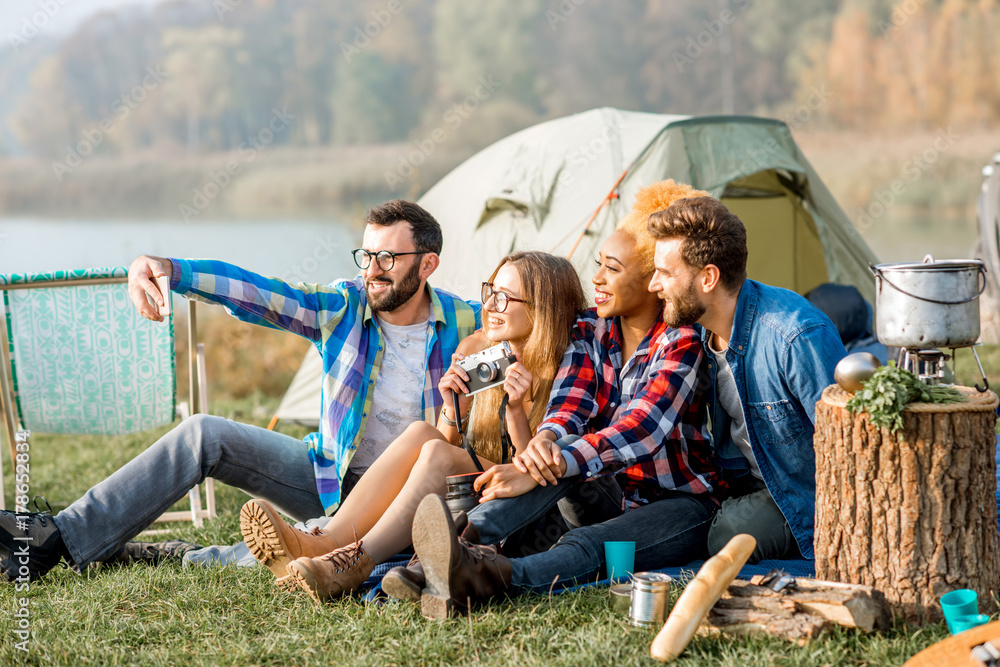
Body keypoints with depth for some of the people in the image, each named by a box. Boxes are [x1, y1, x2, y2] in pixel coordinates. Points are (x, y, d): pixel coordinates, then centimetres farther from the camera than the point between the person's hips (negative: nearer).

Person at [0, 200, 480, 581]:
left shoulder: (460, 321, -10)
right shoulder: (342, 308, -5)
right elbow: (250, 290, -15)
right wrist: (165, 268, -31)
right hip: (326, 473, 3)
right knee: (204, 435, -14)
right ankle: (61, 538, -16)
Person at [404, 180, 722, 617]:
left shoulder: (683, 342, -14)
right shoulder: (590, 332, 6)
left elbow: (639, 430, -28)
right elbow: (569, 404, -9)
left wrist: (541, 473, -39)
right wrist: (544, 442, -36)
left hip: (681, 504, -6)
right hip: (610, 495, 6)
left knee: (586, 547, -36)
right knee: (563, 448, -27)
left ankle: (491, 577, -66)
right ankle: (469, 541, -49)